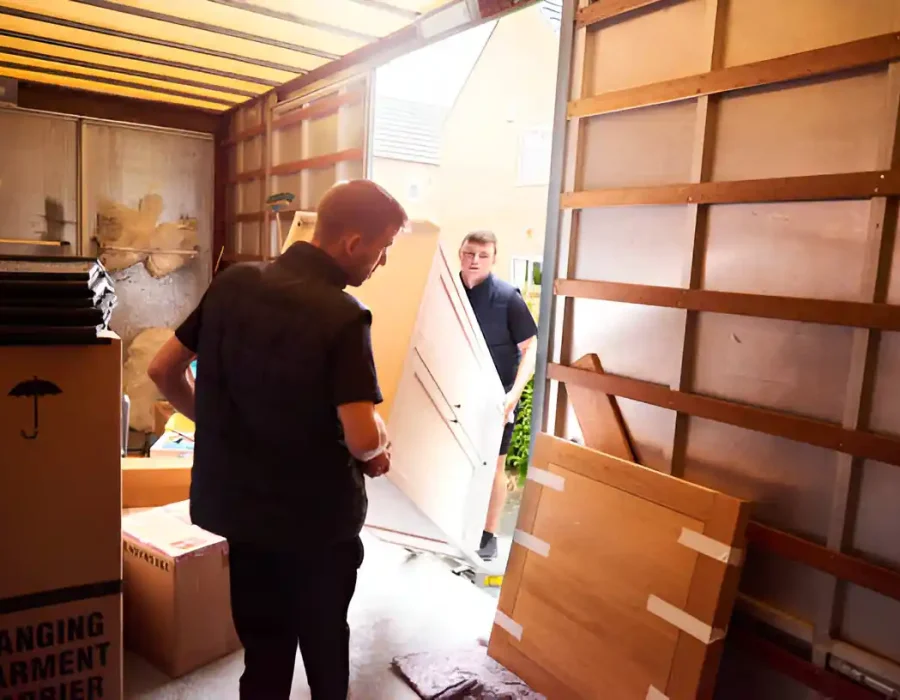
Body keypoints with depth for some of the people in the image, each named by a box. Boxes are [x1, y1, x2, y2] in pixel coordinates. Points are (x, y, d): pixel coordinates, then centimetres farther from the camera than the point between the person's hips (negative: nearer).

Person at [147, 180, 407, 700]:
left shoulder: (232, 283, -4)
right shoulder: (343, 317, -23)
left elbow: (164, 370, 3)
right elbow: (362, 438, -29)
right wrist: (381, 444, -6)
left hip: (238, 504, 5)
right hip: (318, 516, -5)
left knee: (263, 650, 21)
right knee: (324, 639, 23)